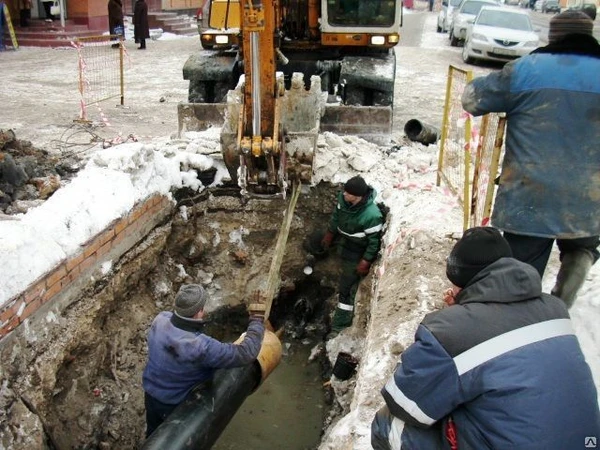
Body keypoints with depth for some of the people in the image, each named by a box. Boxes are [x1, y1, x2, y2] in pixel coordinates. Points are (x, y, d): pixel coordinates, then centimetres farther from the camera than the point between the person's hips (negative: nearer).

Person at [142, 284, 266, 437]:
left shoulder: (160, 320, -25)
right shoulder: (202, 347, -41)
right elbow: (247, 353, -34)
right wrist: (257, 317, -25)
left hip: (151, 395, 5)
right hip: (177, 405, -5)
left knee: (153, 436, 32)